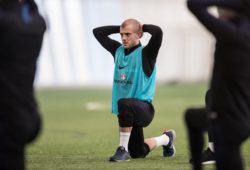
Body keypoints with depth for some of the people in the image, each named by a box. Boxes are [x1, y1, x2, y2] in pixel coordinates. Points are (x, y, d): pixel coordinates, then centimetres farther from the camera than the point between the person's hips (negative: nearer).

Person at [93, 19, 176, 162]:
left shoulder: (146, 53, -9)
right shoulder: (118, 50, 9)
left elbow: (158, 32, -26)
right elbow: (97, 32, 17)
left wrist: (143, 27, -8)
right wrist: (120, 28, 9)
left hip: (143, 108, -7)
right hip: (128, 112, 7)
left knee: (124, 103, -41)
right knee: (138, 153, 16)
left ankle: (123, 149, -31)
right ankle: (167, 138, 44)